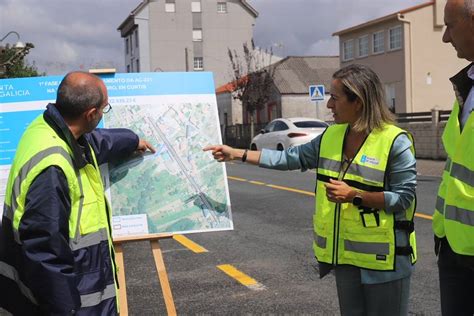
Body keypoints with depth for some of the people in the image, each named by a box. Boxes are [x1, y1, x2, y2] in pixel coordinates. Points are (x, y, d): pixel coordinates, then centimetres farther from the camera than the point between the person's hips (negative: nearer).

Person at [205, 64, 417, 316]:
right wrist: (237, 154, 8)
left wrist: (355, 195, -23)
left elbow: (405, 198, -15)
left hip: (382, 257, -6)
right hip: (345, 253, 6)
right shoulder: (331, 136, 5)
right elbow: (291, 158, 10)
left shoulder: (395, 142, -15)